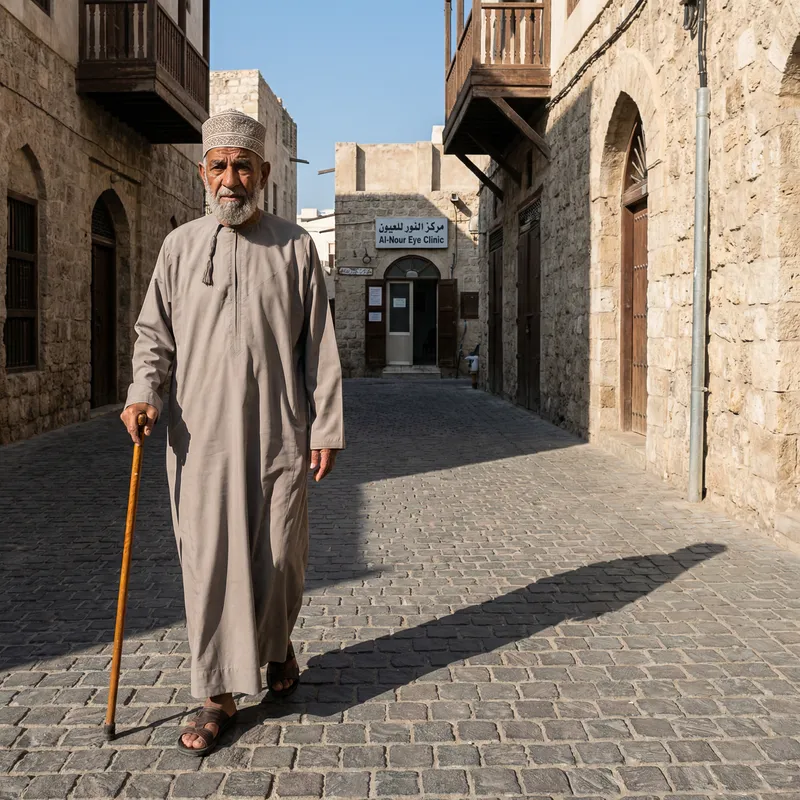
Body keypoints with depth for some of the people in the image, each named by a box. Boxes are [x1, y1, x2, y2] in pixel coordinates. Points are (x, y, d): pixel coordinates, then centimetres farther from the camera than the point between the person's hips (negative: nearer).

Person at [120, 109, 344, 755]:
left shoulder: (294, 246, 6)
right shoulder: (181, 246, 9)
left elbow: (319, 344, 5)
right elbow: (154, 331, 13)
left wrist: (326, 427, 1)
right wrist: (143, 392, -6)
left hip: (279, 434, 0)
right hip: (200, 434, 1)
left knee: (280, 556, 6)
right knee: (209, 561, 0)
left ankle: (277, 648, 36)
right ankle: (219, 695, 13)